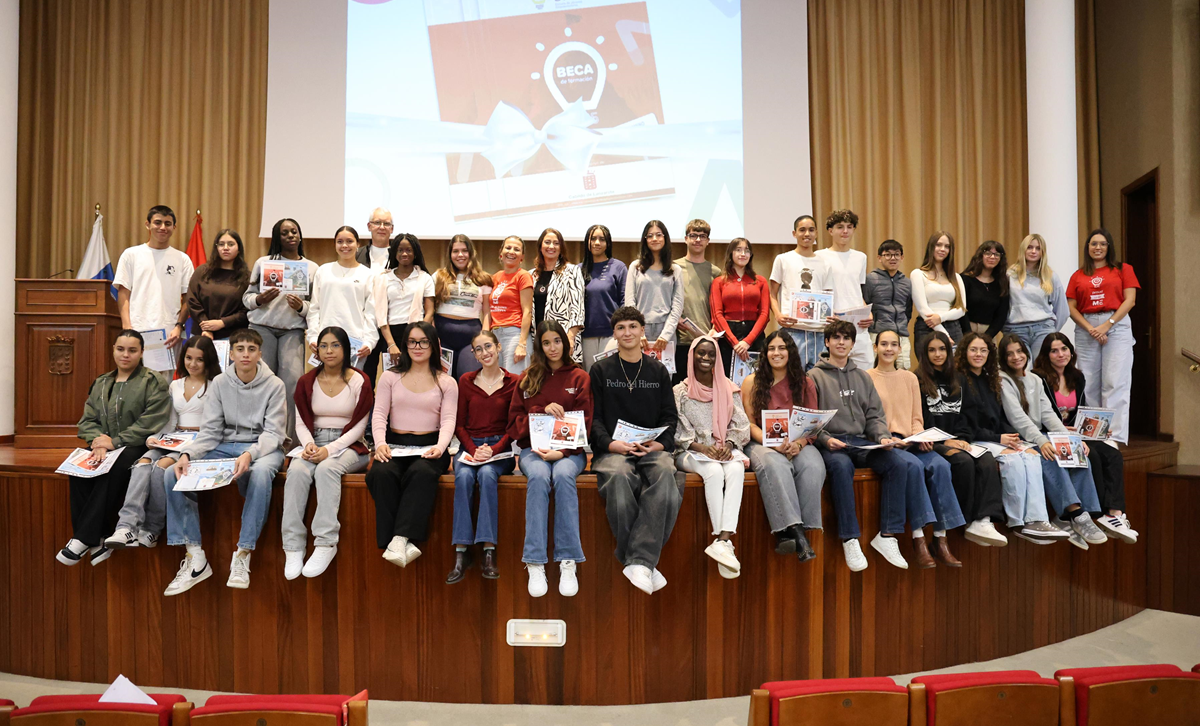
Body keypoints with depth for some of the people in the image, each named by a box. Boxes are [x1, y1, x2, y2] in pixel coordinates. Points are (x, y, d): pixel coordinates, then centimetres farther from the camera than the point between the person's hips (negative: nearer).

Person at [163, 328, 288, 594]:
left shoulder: (273, 385, -4)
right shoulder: (219, 383, 5)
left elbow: (273, 433, -10)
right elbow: (210, 432, 2)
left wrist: (249, 454, -30)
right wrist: (187, 454, -18)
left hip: (262, 448, -4)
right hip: (224, 447, 4)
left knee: (260, 473, -39)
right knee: (173, 474, -19)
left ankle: (242, 556, -30)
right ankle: (195, 557, -15)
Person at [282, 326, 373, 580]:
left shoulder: (359, 382, -1)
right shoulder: (307, 382, 10)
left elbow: (358, 427, -4)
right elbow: (302, 423, 11)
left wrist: (329, 449, -17)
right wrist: (308, 444, -12)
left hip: (349, 445, -3)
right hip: (315, 442, 3)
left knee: (326, 468, -36)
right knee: (296, 471, -30)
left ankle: (326, 543, -37)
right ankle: (293, 546, -30)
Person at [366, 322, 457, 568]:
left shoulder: (447, 382, 11)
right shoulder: (390, 377, 15)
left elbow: (448, 420, 0)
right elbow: (379, 414, 5)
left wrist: (440, 447, -20)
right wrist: (380, 442, -15)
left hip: (429, 446, -1)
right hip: (395, 444, 1)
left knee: (422, 473, -36)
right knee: (382, 473, -32)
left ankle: (400, 539, -40)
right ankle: (405, 545, -35)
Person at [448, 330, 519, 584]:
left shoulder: (513, 383, 3)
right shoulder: (466, 381, 10)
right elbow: (459, 424, 9)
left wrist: (494, 449, -13)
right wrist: (473, 449, -8)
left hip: (500, 448, -2)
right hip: (469, 447, 2)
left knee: (487, 474, -34)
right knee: (463, 476, -30)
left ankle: (489, 552, -34)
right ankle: (461, 553, -31)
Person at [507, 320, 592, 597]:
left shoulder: (579, 377, 9)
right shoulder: (527, 378, 14)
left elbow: (584, 424, 1)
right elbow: (515, 422, 9)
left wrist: (562, 452, -15)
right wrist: (543, 410, -8)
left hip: (569, 451, -1)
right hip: (533, 449, 1)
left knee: (563, 475, -35)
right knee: (538, 476, -33)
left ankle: (568, 563, -33)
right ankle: (535, 564, -35)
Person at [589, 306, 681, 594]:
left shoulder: (658, 371, 20)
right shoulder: (601, 370, 13)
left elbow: (670, 416, 15)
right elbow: (593, 417, 6)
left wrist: (661, 443, -5)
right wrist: (610, 443, -13)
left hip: (652, 449, 2)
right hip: (613, 449, -1)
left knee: (664, 474, -35)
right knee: (619, 477, -37)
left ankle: (639, 561, -35)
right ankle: (646, 564, -28)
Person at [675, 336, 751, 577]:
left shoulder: (730, 390, 14)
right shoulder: (680, 391, 6)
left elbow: (740, 426, 10)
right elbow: (678, 430, 0)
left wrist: (728, 445, -10)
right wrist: (702, 447, -14)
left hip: (725, 449, 2)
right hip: (691, 452, -2)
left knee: (736, 470, -33)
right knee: (714, 471, -35)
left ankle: (723, 539, -42)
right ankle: (724, 541, -37)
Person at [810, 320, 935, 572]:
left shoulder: (863, 377, 22)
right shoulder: (815, 376, 7)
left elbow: (874, 415, 17)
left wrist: (883, 436, -3)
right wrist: (825, 439, -17)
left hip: (862, 442, 5)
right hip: (830, 444, -5)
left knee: (900, 463, -22)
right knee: (841, 465, -38)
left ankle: (887, 535, -17)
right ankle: (850, 540, -30)